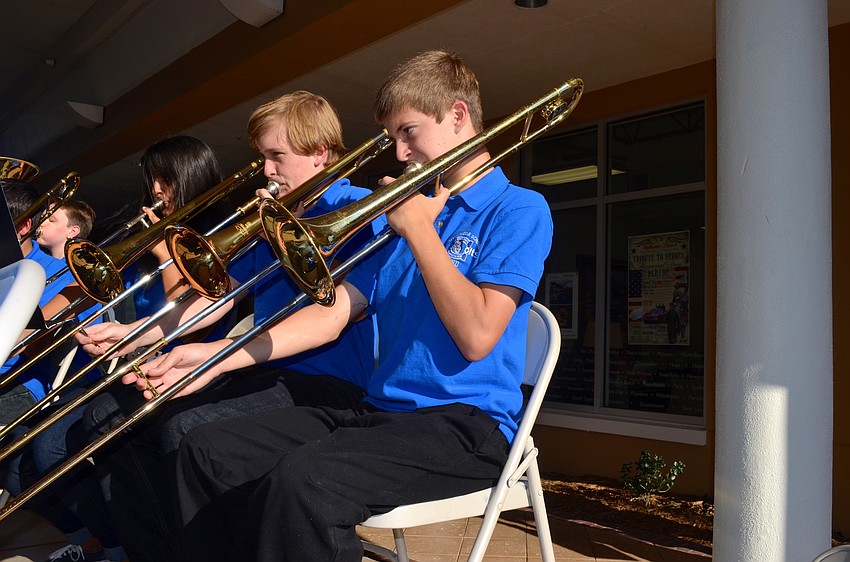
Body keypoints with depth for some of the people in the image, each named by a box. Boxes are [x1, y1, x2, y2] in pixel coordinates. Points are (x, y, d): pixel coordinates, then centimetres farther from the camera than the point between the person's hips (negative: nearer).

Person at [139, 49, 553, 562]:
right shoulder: (412, 213, 18)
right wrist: (216, 356, 0)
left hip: (466, 423, -7)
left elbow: (476, 336, -17)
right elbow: (333, 313, 10)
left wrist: (419, 230, -8)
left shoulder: (519, 209, -3)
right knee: (208, 450, -2)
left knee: (303, 482, -33)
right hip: (381, 410, 8)